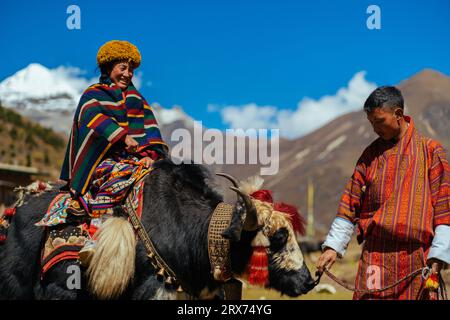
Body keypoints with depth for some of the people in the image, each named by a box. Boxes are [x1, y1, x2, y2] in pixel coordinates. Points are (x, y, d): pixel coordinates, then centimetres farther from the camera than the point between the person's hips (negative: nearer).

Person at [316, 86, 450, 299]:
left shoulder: (430, 150, 3)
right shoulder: (371, 154, 12)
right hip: (375, 256, 2)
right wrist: (333, 246, 4)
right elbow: (350, 204, 12)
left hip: (417, 257, -2)